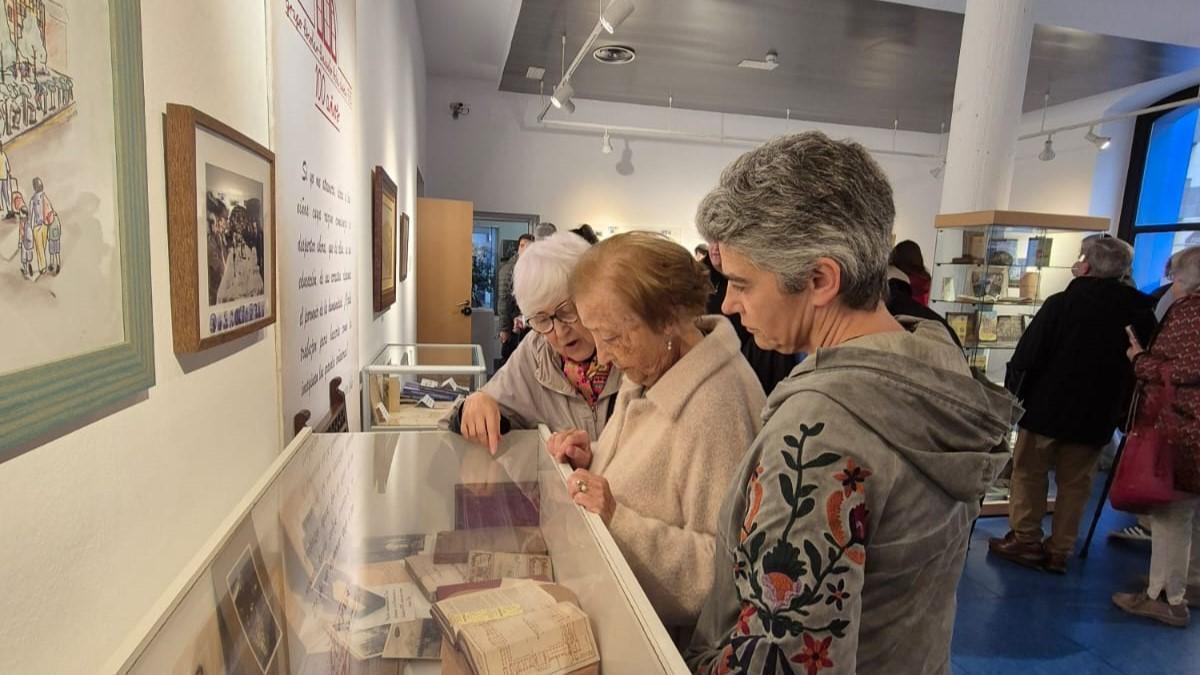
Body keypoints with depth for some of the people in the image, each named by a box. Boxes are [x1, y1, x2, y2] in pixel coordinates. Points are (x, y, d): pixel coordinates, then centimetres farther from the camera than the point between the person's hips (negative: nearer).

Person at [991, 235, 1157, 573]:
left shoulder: (1062, 303, -14)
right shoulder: (1140, 311, -1)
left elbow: (1028, 355, -14)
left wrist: (1011, 393, -1)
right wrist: (1120, 410, 15)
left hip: (1046, 406, -4)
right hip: (1096, 416, 4)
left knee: (1029, 473, 10)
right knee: (1075, 484, 12)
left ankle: (1025, 541, 16)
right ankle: (1059, 551, 18)